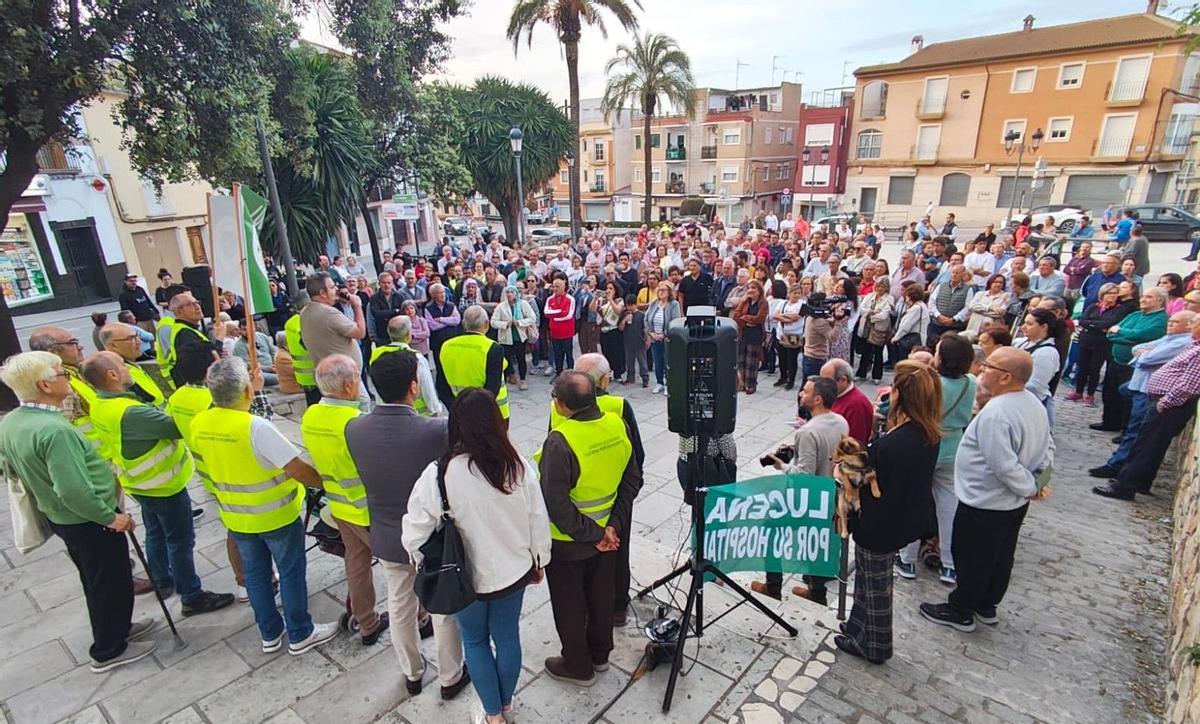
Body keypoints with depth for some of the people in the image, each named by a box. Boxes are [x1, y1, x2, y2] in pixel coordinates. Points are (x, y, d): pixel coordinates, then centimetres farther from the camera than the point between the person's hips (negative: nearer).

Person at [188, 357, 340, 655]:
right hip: (276, 515, -6)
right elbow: (296, 469, -29)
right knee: (291, 573, 11)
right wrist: (325, 481, -12)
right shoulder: (256, 426, -30)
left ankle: (270, 633, 36)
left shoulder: (198, 424, -8)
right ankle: (300, 635, 25)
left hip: (235, 516, 6)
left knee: (255, 573, 20)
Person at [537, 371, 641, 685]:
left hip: (568, 541, -5)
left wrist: (592, 534, -15)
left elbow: (557, 504, -27)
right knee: (601, 594, 25)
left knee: (569, 604, 18)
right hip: (608, 532, 6)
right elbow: (632, 480, -5)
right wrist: (613, 525, -5)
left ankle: (578, 666, 38)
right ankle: (600, 654, 47)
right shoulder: (617, 425, -13)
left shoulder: (560, 442, -31)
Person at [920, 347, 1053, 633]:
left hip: (984, 505, -9)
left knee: (971, 559, 10)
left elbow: (1005, 466, -30)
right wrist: (1039, 482, 6)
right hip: (1014, 502, 9)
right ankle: (987, 607, 41)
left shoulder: (995, 414, -31)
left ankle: (960, 611, 27)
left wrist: (1030, 489, -14)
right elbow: (1047, 449, 9)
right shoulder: (1034, 404, 0)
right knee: (1001, 558, 23)